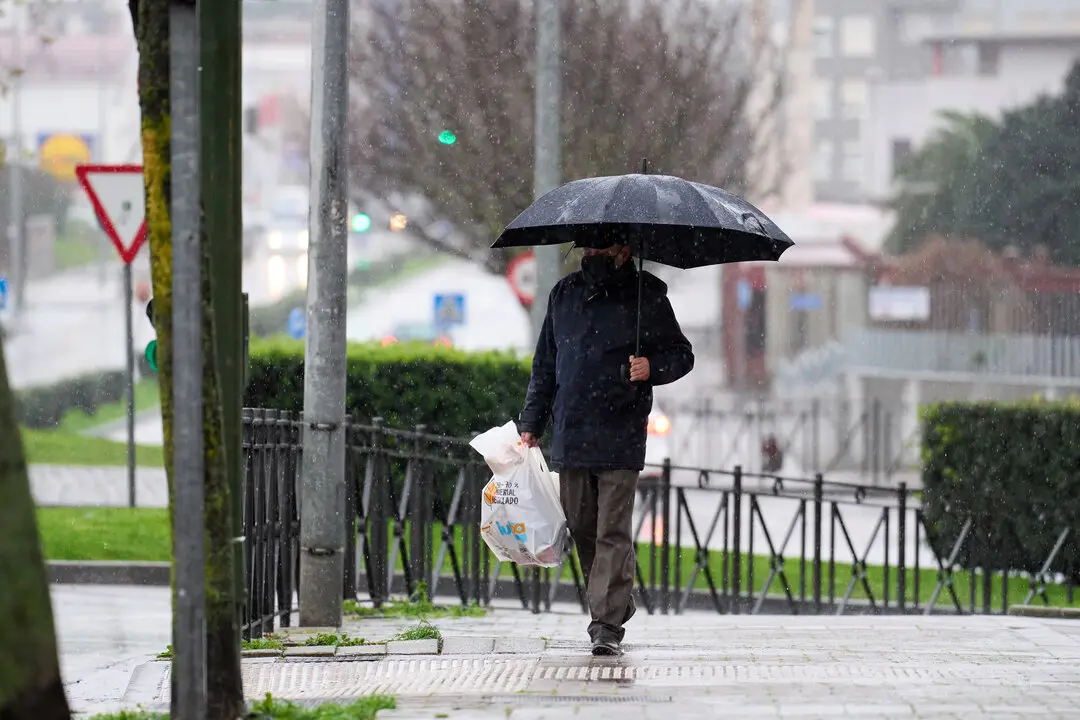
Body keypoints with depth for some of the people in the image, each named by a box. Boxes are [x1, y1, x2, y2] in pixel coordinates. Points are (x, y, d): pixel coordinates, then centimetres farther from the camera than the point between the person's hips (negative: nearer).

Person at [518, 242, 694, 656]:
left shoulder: (646, 296, 1)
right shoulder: (565, 294, 14)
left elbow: (682, 355, 6)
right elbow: (545, 363, 20)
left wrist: (653, 367, -16)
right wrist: (531, 423, 15)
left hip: (620, 436, -5)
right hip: (569, 433, 5)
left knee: (613, 532, -8)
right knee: (581, 527, 8)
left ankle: (608, 624, -10)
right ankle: (617, 603, 24)